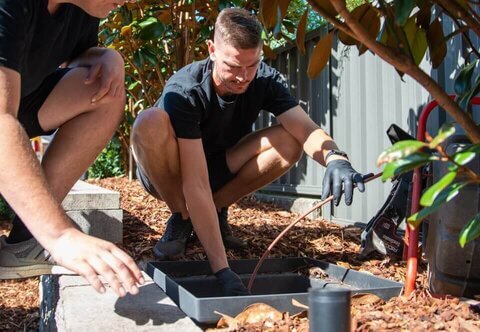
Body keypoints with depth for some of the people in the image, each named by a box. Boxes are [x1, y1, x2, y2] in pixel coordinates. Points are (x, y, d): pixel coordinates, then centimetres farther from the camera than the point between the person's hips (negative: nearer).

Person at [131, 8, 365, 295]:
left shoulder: (265, 81, -16)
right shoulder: (184, 91, -31)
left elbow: (306, 129, -28)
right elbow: (196, 184, -38)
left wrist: (335, 158, -54)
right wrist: (223, 270, -44)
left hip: (217, 168, 4)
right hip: (170, 175, -3)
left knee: (289, 142, -22)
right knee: (150, 123, -37)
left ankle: (216, 212, -3)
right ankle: (182, 219, -12)